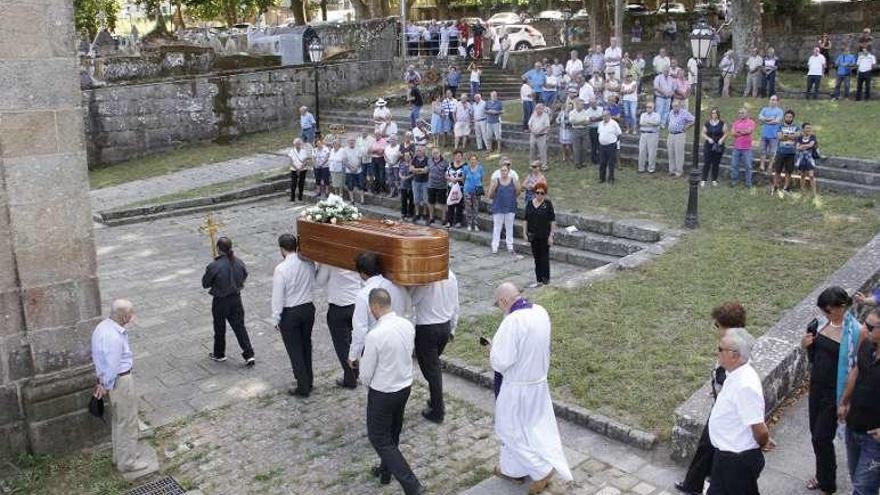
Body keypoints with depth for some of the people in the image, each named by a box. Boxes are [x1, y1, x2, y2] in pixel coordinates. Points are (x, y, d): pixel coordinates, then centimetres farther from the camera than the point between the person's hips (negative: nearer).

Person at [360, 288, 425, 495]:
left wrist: (370, 383, 6)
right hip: (405, 386, 7)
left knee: (380, 439, 8)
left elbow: (366, 374, -16)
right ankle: (385, 470, 45)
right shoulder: (408, 325, -8)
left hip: (383, 393, -7)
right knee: (393, 432, 25)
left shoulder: (375, 336, -28)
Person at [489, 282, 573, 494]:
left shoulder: (512, 321, -28)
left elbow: (500, 362, -26)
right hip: (539, 382, 8)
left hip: (518, 386, -8)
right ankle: (513, 469, 35)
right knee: (535, 427, 20)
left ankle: (542, 470, 9)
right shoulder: (541, 312, -2)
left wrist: (493, 350, -5)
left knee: (512, 430, 10)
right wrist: (501, 344, 11)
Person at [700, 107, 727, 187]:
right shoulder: (707, 123, 4)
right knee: (706, 163, -5)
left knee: (716, 164, 6)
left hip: (718, 146, 0)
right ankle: (703, 180, -1)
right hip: (708, 146, 0)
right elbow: (703, 133, 7)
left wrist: (722, 139, -14)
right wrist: (708, 138, -11)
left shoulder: (722, 123, 2)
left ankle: (714, 180, 17)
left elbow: (725, 133, 4)